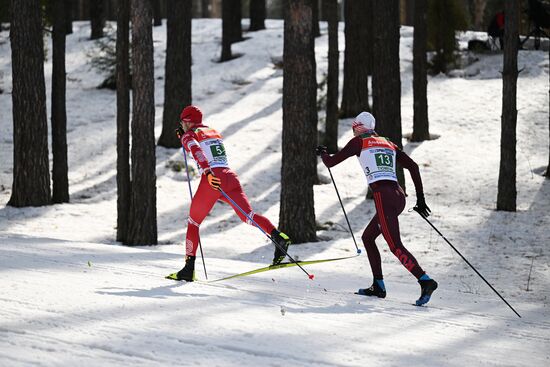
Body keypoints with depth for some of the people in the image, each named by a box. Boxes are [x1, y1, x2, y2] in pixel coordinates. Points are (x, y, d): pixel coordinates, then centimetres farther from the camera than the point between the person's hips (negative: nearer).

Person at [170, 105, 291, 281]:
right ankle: (278, 236, -37)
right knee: (248, 215, -10)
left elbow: (197, 152, -15)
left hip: (212, 179, -5)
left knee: (193, 222, 10)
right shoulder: (214, 132, 28)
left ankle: (189, 268, 6)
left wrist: (207, 172, -29)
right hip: (230, 176, 5)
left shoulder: (189, 135, 8)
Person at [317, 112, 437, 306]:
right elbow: (413, 167, 14)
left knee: (395, 246, -12)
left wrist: (323, 153, 35)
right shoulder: (388, 144, 22)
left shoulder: (359, 142, 8)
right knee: (367, 237, 22)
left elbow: (331, 162, 12)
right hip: (399, 196, 7)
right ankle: (378, 286, 20)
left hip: (383, 196, -7)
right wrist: (420, 199, 16)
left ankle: (425, 281, -28)